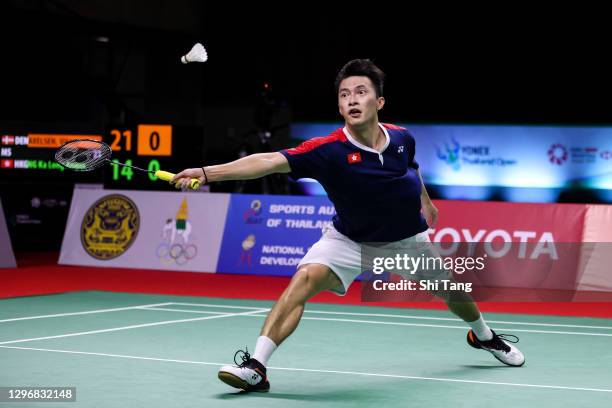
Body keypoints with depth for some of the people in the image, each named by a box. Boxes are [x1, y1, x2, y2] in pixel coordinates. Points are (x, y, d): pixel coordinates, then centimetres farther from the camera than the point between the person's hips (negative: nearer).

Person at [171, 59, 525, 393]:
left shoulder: (402, 138, -18)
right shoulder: (330, 150, -30)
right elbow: (270, 161, -43)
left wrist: (426, 200, 24)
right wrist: (207, 173, -55)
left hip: (407, 238, 3)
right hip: (350, 239, -3)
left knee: (452, 290, 18)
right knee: (305, 279, -28)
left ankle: (483, 334, 53)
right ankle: (255, 367, -28)